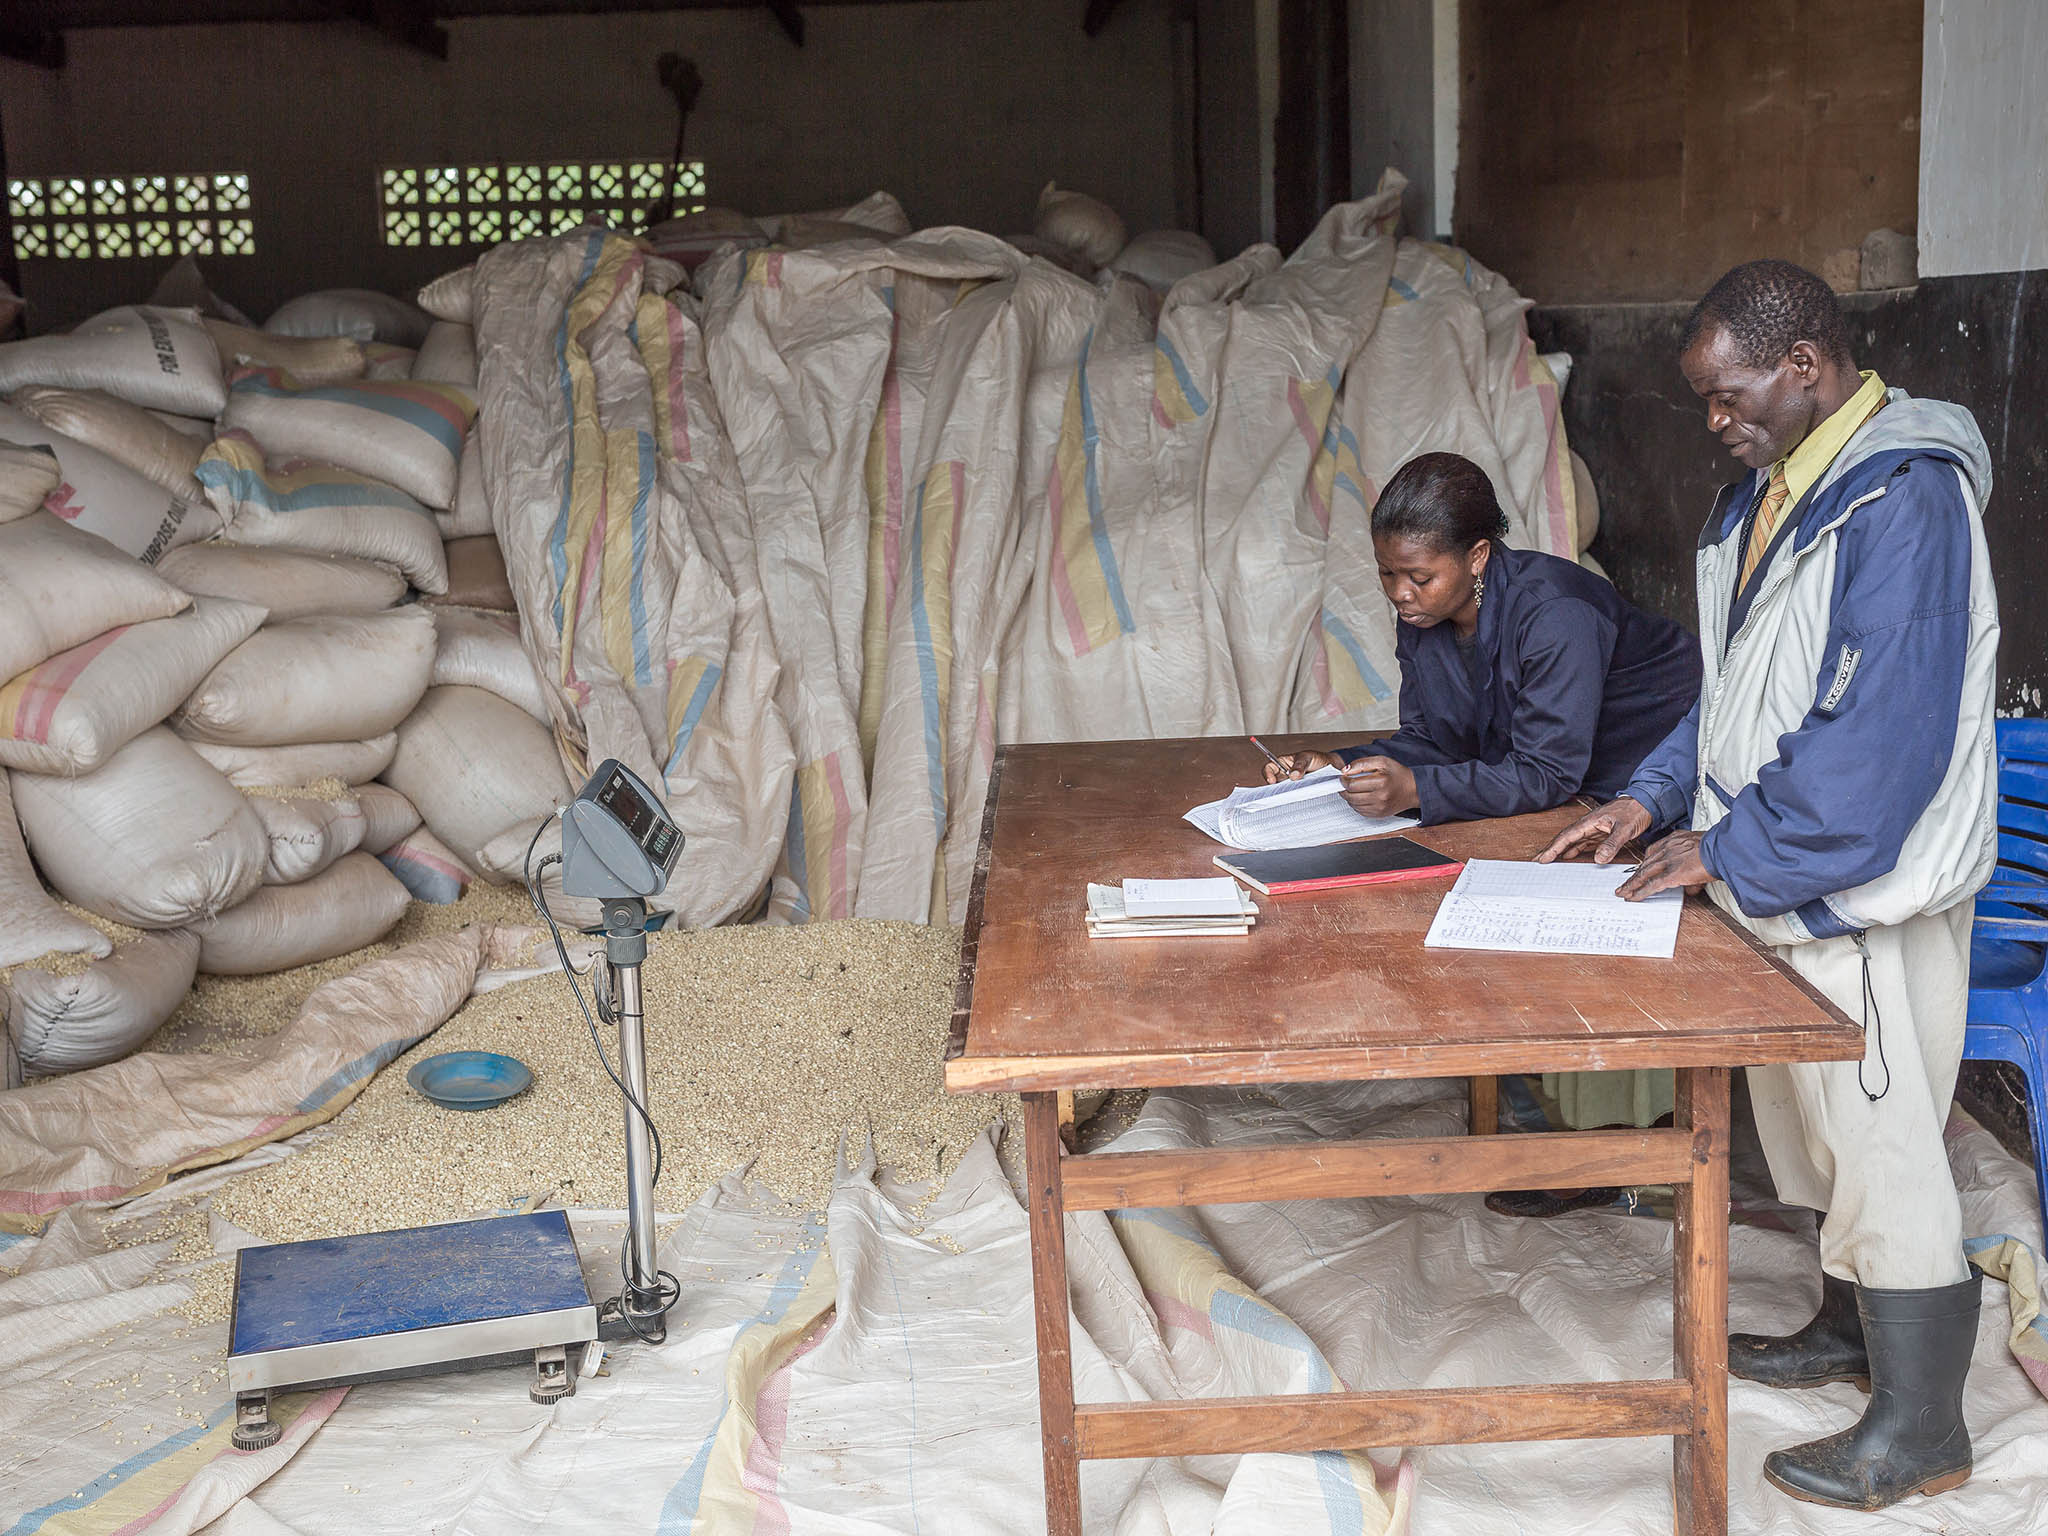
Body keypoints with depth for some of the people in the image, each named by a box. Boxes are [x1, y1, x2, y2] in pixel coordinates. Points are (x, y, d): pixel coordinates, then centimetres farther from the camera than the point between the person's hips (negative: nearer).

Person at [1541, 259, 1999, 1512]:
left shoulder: (1904, 497, -20)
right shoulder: (1779, 489, 10)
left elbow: (1885, 733, -26)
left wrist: (1730, 851, -20)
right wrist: (1655, 798, 6)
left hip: (1866, 892, -9)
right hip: (1789, 882, 9)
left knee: (1880, 1143, 0)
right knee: (1823, 1127, 21)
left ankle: (1920, 1430, 14)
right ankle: (1854, 1326, 40)